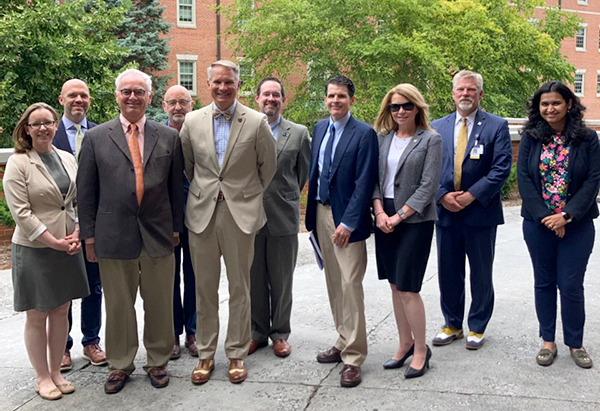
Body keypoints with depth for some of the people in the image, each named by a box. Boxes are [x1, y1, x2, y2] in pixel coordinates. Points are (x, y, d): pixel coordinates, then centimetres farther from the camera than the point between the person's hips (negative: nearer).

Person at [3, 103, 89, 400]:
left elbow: (80, 200, 11)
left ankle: (56, 371, 25)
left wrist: (76, 234, -3)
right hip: (34, 250, -5)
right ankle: (42, 377, 20)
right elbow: (21, 213, -14)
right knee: (37, 315, 6)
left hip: (68, 248, 5)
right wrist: (55, 242, -15)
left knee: (61, 311, 11)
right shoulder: (17, 163, -8)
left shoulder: (67, 159, 8)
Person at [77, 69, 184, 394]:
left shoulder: (169, 137, 6)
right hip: (114, 236, -1)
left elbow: (175, 187, 8)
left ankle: (158, 361, 28)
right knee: (118, 305, 10)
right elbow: (86, 191, 3)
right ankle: (120, 365, 27)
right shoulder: (96, 138, 3)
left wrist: (176, 227, 7)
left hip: (158, 235, 1)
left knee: (159, 304, 10)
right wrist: (89, 235, 1)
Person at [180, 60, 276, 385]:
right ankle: (205, 353, 23)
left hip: (240, 213, -2)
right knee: (204, 288, 9)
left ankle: (237, 353, 21)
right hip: (202, 212, 2)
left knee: (239, 288, 7)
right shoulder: (193, 121, 4)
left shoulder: (256, 122, -3)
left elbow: (268, 167, 6)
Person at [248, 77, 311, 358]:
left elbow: (304, 173, 12)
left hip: (284, 218, 0)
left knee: (282, 281, 8)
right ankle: (258, 332, 24)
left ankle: (280, 333, 23)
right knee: (254, 280, 10)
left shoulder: (299, 133, 4)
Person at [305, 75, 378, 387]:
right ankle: (343, 342, 28)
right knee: (333, 283, 14)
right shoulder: (319, 128, 11)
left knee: (350, 285, -6)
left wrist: (347, 223, -18)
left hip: (346, 218, -7)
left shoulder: (364, 133, -10)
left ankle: (353, 358, 4)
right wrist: (312, 213, 10)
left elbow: (364, 183, -14)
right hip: (321, 212, 7)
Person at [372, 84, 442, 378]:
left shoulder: (431, 140, -3)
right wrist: (380, 212, -7)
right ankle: (405, 344, 24)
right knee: (395, 285, 11)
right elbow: (375, 178, 8)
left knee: (407, 287, -5)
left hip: (415, 220, -5)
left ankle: (421, 349, 11)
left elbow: (429, 186, -9)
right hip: (385, 218, 5)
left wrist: (399, 216, -13)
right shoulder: (383, 139, 10)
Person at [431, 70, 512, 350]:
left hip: (481, 212, -3)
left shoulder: (497, 126, -1)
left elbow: (502, 168, -8)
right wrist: (442, 196, -11)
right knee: (448, 273, 11)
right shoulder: (437, 127, 9)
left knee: (481, 274, 8)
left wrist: (471, 195, -16)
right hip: (445, 211, 3)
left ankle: (477, 328, 23)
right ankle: (452, 325, 27)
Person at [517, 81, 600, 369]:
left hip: (577, 224, -1)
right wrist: (544, 216, -12)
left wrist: (567, 216, -15)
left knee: (571, 285, 2)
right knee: (544, 283, 10)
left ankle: (575, 344, 20)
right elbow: (523, 178, -4)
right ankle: (548, 342, 23)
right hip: (538, 223, 1)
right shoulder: (530, 139, 1)